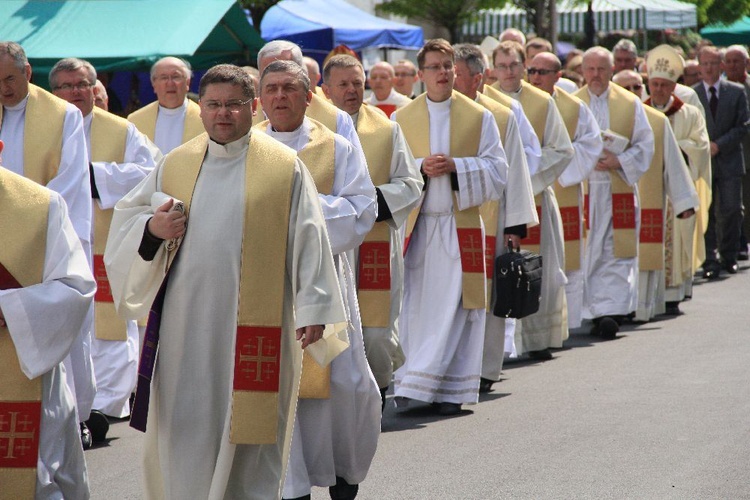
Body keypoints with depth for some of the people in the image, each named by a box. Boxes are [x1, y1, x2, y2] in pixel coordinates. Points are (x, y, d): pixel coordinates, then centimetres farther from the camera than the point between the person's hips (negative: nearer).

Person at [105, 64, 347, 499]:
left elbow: (309, 240, -2)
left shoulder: (286, 167, 0)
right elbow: (125, 218, 15)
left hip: (255, 322, -3)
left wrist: (312, 308, -8)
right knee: (185, 425, 3)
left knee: (249, 428, 2)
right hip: (187, 322, 3)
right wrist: (152, 228, -8)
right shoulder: (175, 165, 9)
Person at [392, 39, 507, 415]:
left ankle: (450, 390, -2)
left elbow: (497, 169, 1)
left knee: (453, 307, -5)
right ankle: (417, 384, 9)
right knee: (416, 307, 1)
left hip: (459, 226, -1)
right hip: (416, 226, 1)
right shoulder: (402, 118, 8)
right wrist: (422, 167, -13)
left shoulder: (479, 117, 5)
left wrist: (455, 166, -13)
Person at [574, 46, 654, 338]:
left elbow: (644, 145, 4)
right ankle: (598, 312, 5)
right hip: (582, 190, 0)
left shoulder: (631, 104, 7)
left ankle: (610, 309, -9)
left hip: (619, 190, 0)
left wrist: (618, 161, -11)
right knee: (588, 254, -1)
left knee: (616, 255, -6)